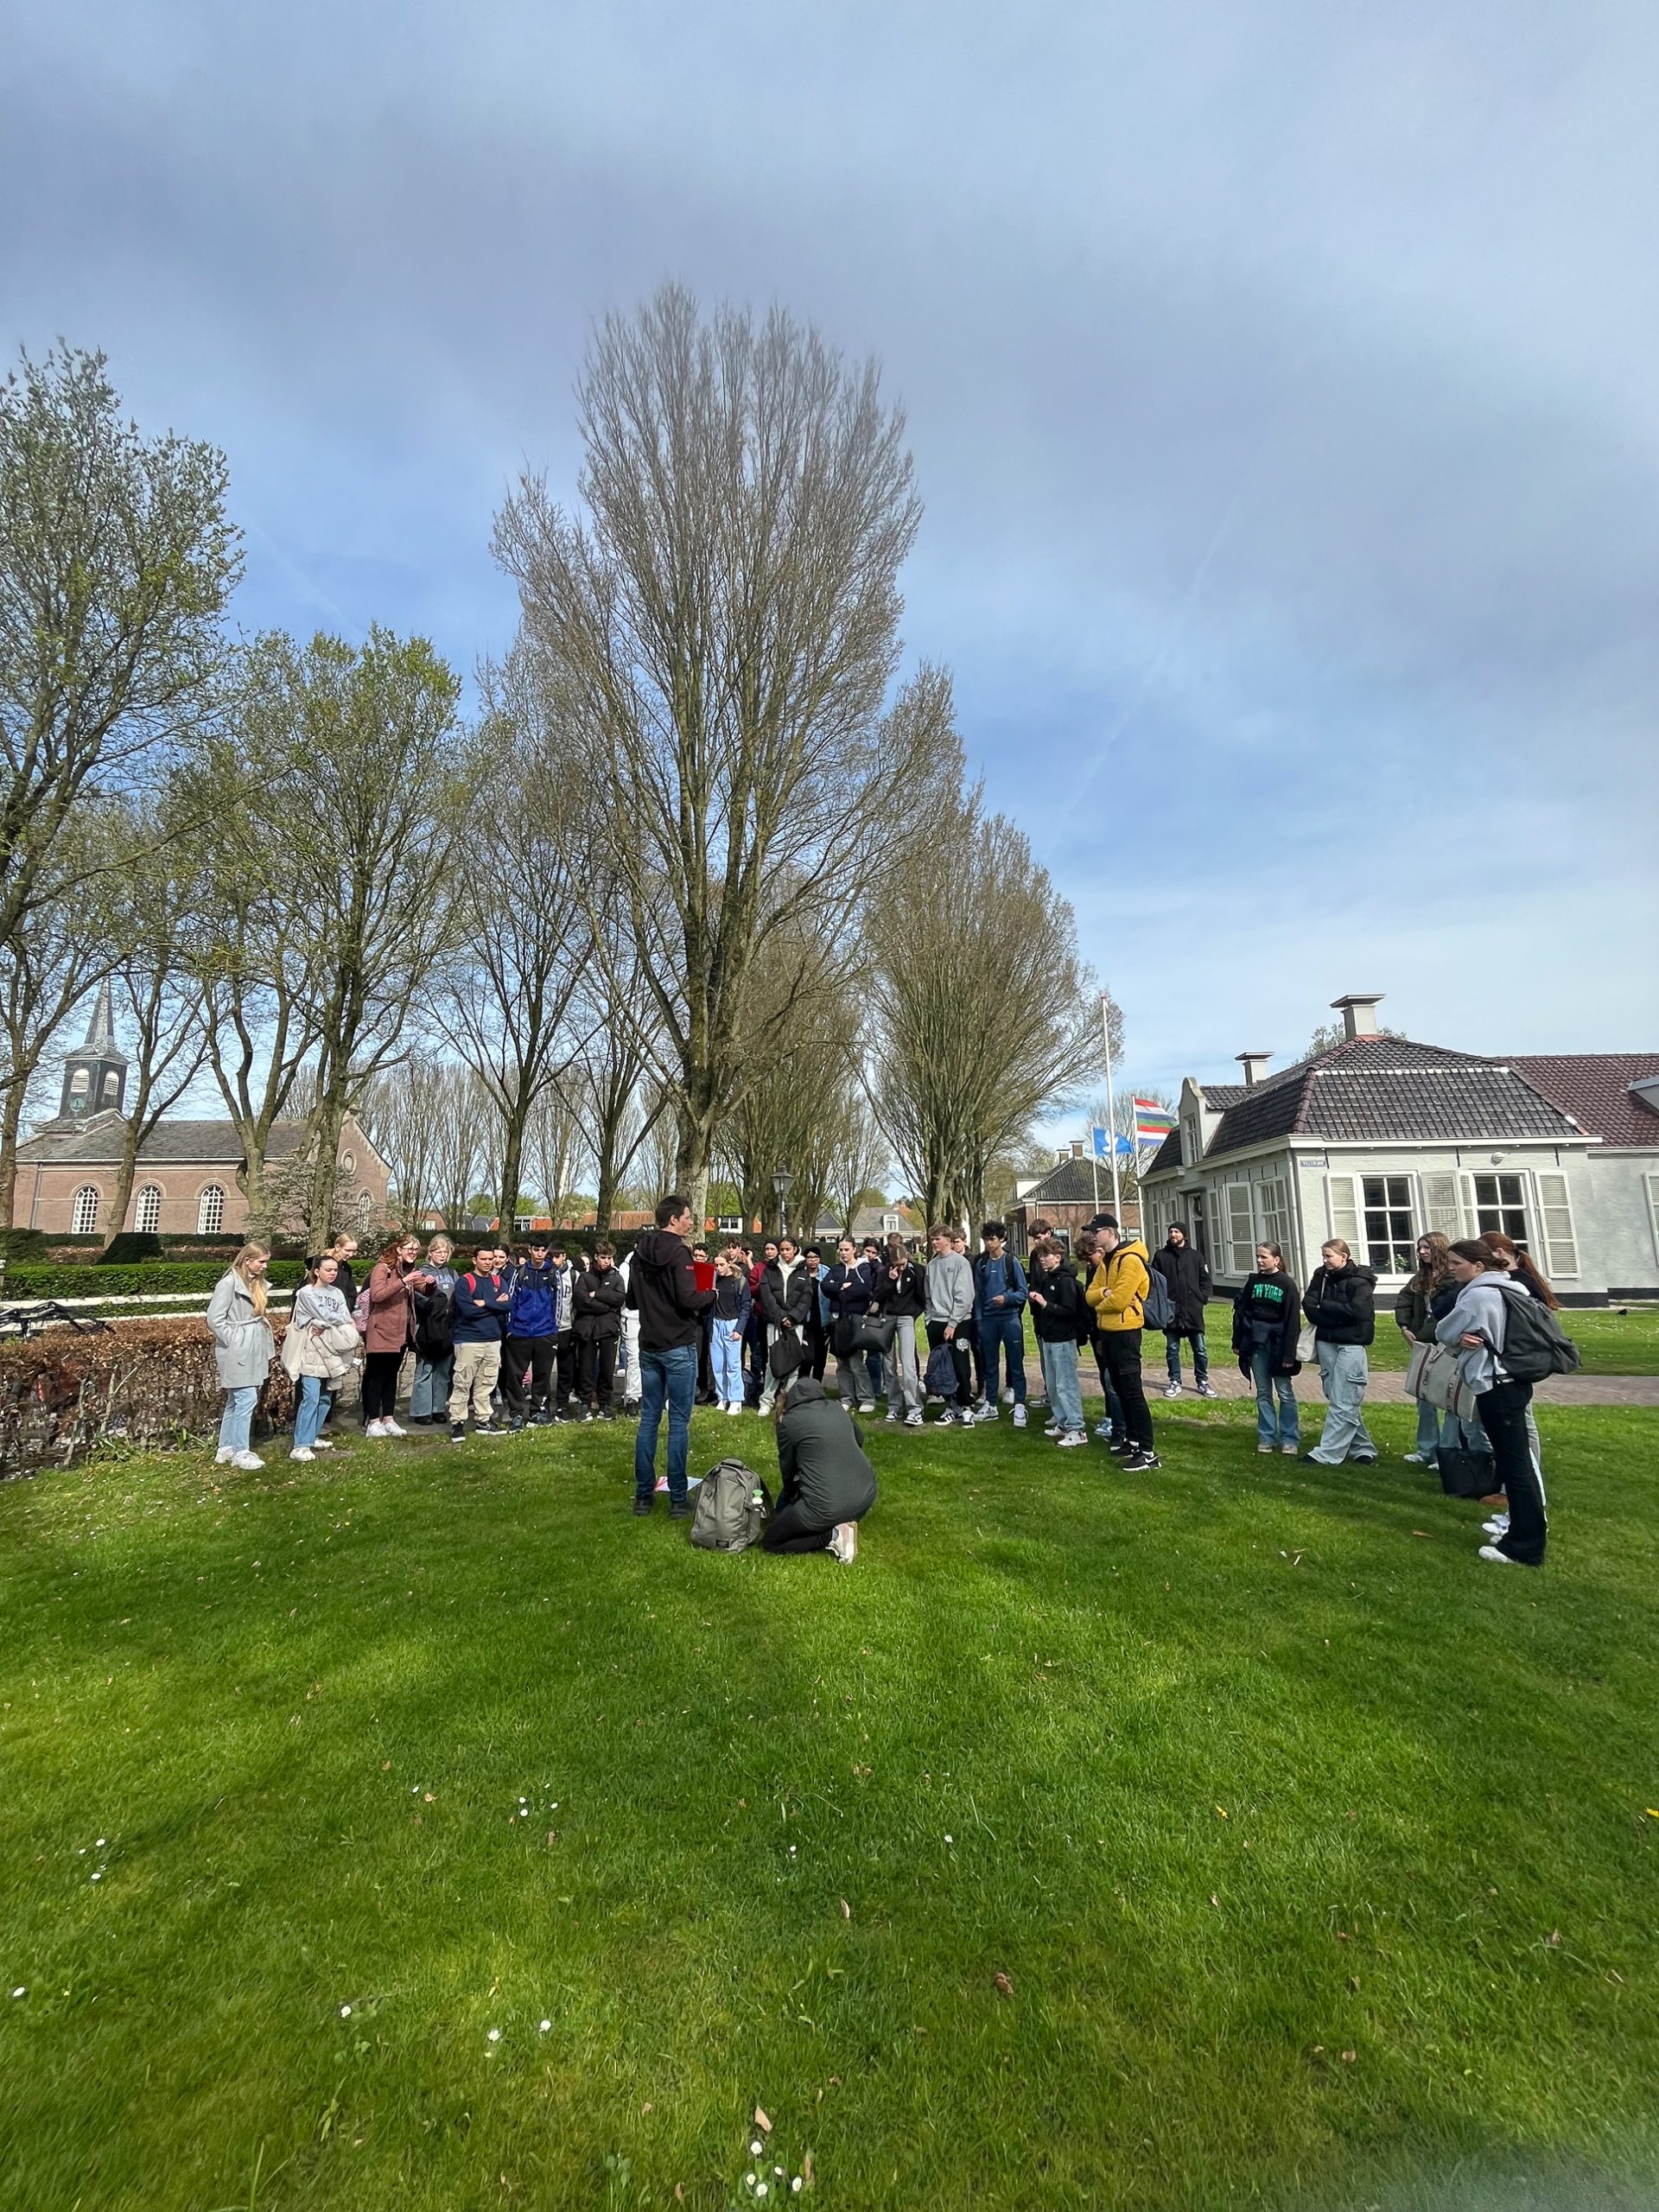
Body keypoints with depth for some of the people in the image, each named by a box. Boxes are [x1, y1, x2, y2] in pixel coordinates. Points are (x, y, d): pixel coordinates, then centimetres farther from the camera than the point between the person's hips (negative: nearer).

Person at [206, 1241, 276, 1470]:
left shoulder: (258, 1284, 13)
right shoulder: (230, 1282, -12)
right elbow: (214, 1318, -15)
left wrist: (268, 1347, 11)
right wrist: (233, 1342, -13)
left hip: (254, 1352, 8)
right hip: (237, 1352, -8)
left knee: (235, 1401, 14)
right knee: (246, 1399, -8)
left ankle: (226, 1449, 22)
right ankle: (240, 1452, 0)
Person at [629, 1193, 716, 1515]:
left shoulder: (640, 1252, 7)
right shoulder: (678, 1253, -16)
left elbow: (632, 1296, 17)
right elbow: (688, 1299, -22)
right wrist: (710, 1295, -4)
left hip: (648, 1346, 7)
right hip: (678, 1347, -7)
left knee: (648, 1418, 12)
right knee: (679, 1421, 0)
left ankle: (643, 1494, 18)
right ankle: (677, 1498, 5)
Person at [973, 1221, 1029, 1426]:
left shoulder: (1011, 1261, -3)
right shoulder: (981, 1264, 7)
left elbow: (1023, 1291, -3)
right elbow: (977, 1294, 10)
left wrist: (1007, 1298, -19)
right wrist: (978, 1319, 4)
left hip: (1010, 1318, -3)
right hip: (987, 1320, 4)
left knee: (1016, 1364, -1)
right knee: (990, 1364, 11)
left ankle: (1019, 1406, 4)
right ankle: (990, 1405, 19)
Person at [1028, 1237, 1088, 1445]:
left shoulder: (1065, 1280, -14)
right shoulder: (1047, 1278, 11)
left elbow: (1069, 1311, -21)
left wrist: (1046, 1304, -23)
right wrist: (1036, 1300, 4)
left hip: (1063, 1339, -9)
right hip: (1048, 1337, 9)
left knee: (1066, 1384, -7)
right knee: (1052, 1384, 14)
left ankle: (1077, 1429, -2)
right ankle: (1063, 1423, 25)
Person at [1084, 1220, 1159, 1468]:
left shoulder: (1131, 1259, -17)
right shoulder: (1105, 1262, 13)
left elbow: (1119, 1300, -24)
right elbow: (1091, 1294, 8)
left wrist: (1100, 1306, -4)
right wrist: (1103, 1293, -14)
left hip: (1125, 1331, -10)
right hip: (1108, 1330, 10)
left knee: (1132, 1390, -8)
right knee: (1120, 1389, 16)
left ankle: (1148, 1451, -4)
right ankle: (1132, 1439, 27)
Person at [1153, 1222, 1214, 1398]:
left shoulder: (1196, 1256, 6)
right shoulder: (1161, 1256, 4)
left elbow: (1205, 1280, 8)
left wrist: (1201, 1298, -4)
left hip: (1193, 1310, 0)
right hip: (1170, 1310, 0)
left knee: (1200, 1349, 5)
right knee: (1172, 1349, 7)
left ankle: (1203, 1382, 17)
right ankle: (1175, 1382, 17)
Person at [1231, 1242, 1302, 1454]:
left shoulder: (1287, 1284, -7)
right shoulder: (1253, 1281, 5)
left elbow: (1292, 1320, -9)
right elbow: (1240, 1311, 9)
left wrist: (1289, 1353, -13)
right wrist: (1237, 1342, 5)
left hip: (1277, 1343, -4)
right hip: (1256, 1342, 4)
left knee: (1285, 1392, 3)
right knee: (1263, 1393, 9)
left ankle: (1290, 1439, 11)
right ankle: (1266, 1437, 16)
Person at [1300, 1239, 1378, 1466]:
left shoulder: (1359, 1281, -8)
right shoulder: (1321, 1276, 9)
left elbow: (1357, 1310, -19)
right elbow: (1309, 1305, 1)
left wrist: (1324, 1306, -9)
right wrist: (1336, 1318, -13)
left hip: (1350, 1345, -7)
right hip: (1326, 1343, 7)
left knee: (1343, 1403, -5)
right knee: (1336, 1398, 11)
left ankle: (1327, 1454, -4)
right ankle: (1363, 1449, 22)